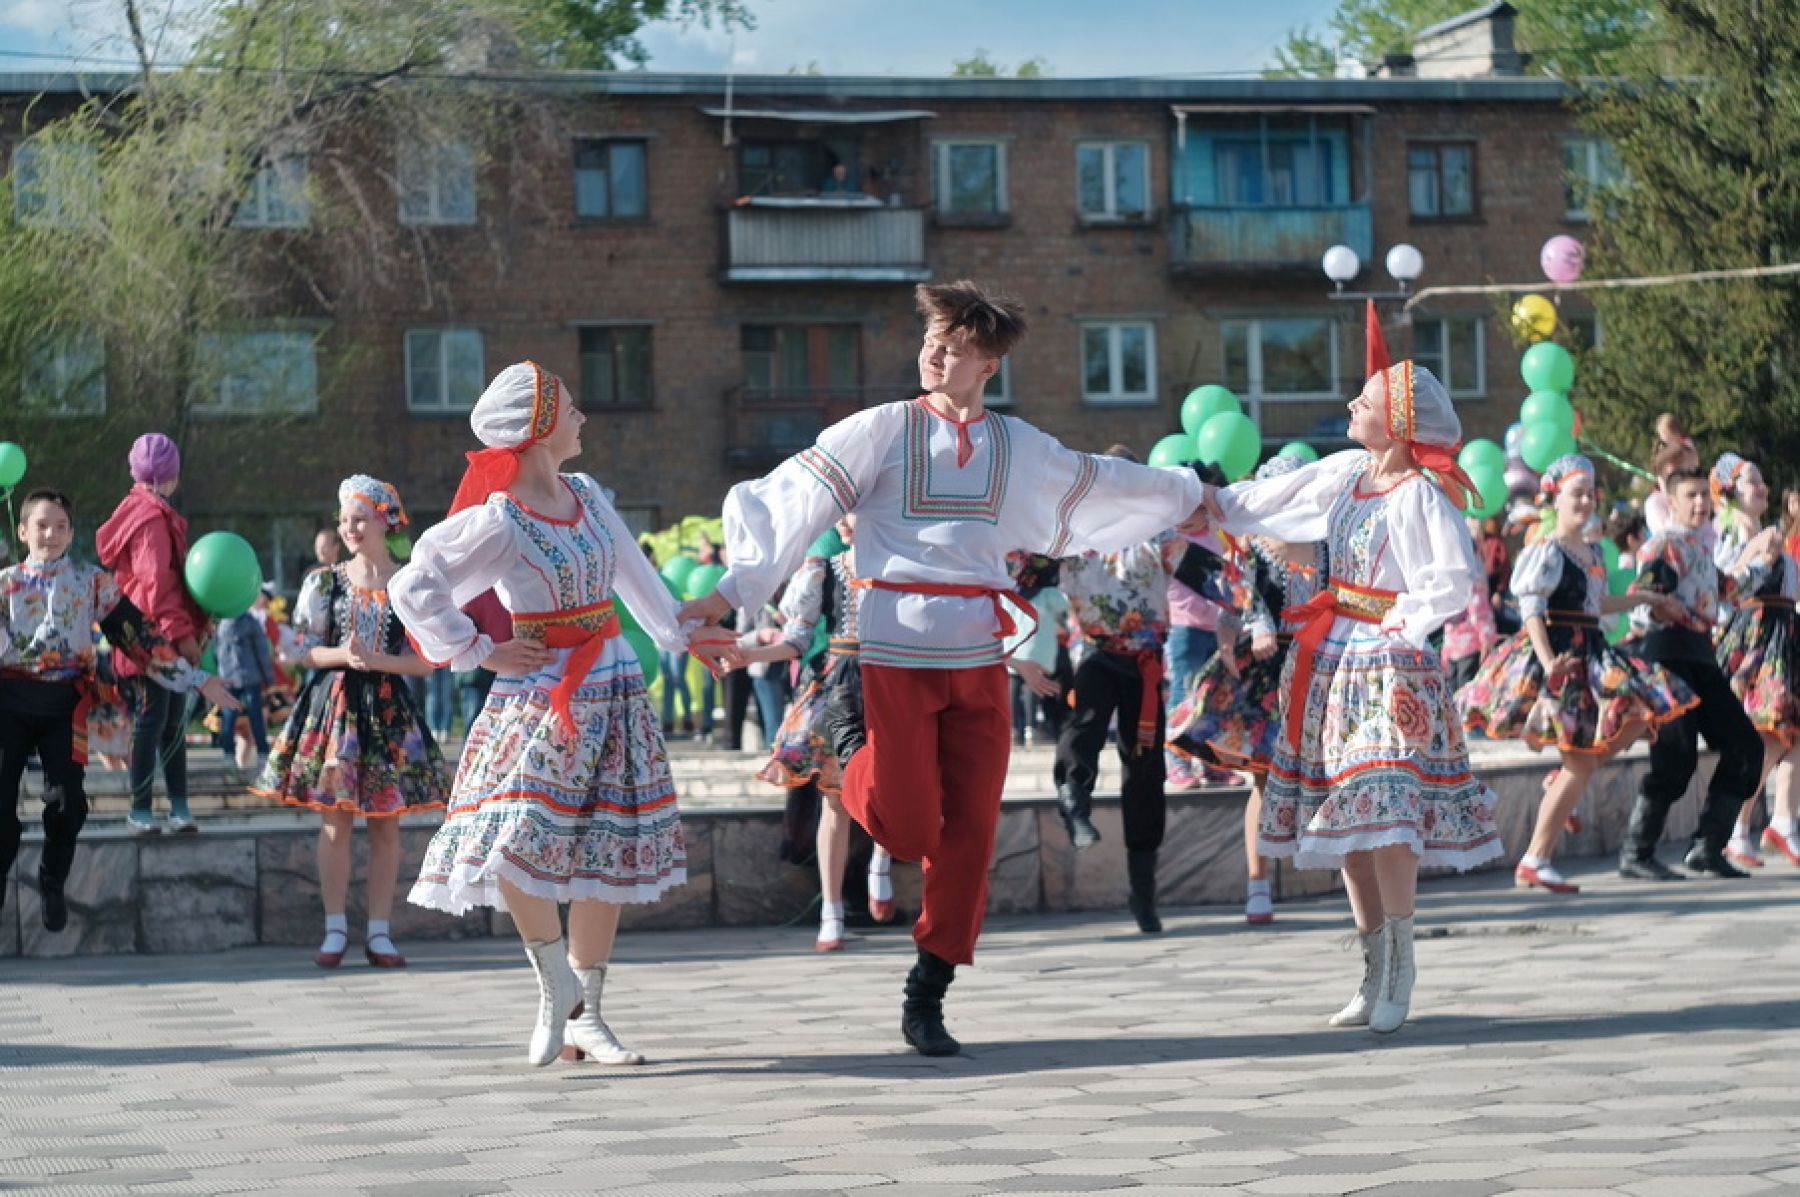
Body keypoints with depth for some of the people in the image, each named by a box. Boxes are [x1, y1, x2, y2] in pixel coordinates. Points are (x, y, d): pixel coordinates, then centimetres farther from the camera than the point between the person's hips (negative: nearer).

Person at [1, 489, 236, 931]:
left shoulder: (92, 583, 6)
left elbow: (138, 635, 6)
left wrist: (197, 679, 3)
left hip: (65, 702, 0)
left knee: (68, 799, -9)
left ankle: (52, 883, 13)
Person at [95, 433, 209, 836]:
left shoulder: (141, 512, 17)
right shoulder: (153, 518, -14)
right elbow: (157, 582, -20)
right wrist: (181, 632, -20)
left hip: (167, 640, 10)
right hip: (153, 636, -10)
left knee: (173, 722, 8)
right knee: (151, 720, -6)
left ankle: (179, 806, 9)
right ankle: (140, 810, -3)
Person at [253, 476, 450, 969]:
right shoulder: (324, 582, 6)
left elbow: (425, 661, 0)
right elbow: (307, 651, 4)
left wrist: (378, 660, -15)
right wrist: (344, 655, -15)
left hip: (388, 709, -1)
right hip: (333, 704, 1)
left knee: (386, 823, 1)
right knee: (334, 822, -1)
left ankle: (379, 931, 7)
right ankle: (335, 929, 4)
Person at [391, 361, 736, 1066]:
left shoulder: (587, 495, 8)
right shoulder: (498, 523, -13)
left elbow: (633, 573, 23)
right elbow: (413, 589, -12)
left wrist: (684, 637, 31)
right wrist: (481, 654, -9)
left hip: (614, 690, 6)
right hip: (540, 697, -6)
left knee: (610, 854, 5)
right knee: (517, 848, -20)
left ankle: (585, 1017, 13)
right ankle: (557, 987, 3)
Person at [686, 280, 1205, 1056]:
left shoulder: (1017, 447, 11)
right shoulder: (883, 430, -1)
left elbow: (1097, 486, 28)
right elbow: (796, 503, -6)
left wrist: (1185, 493, 40)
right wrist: (733, 591, -14)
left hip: (978, 656, 4)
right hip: (897, 652, -3)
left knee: (969, 830, -1)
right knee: (907, 827, -8)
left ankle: (928, 997, 9)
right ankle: (857, 765, 28)